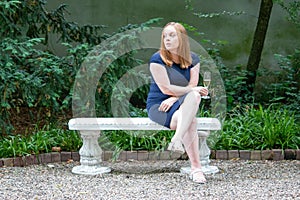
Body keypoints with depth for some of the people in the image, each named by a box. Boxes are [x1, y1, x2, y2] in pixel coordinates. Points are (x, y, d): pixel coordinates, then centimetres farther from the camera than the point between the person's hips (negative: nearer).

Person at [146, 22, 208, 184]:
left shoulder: (193, 60, 7)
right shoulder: (157, 59, -6)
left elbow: (193, 86, -2)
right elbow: (165, 88, -14)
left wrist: (173, 98, -19)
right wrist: (193, 90, -12)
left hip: (181, 104, 4)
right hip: (158, 106, -4)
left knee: (194, 96, -34)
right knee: (190, 120, -33)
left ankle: (177, 139, -46)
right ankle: (196, 168, -38)